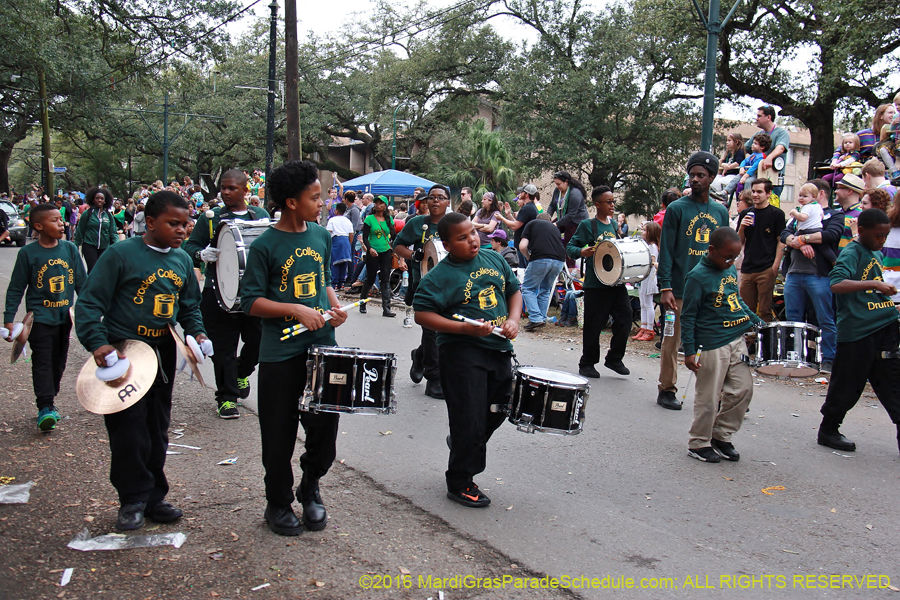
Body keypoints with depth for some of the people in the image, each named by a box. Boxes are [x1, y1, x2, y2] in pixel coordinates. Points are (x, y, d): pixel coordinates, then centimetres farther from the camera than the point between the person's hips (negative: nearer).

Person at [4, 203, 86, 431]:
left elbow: (81, 283, 8)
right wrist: (9, 319, -5)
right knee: (42, 361, -7)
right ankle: (45, 407, -7)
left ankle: (49, 400, 25)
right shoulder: (28, 253, -7)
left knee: (59, 362, 11)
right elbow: (15, 289, -2)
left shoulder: (70, 249, 1)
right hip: (40, 318, -4)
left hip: (65, 317, 4)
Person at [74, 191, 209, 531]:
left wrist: (197, 333, 1)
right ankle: (133, 500, 12)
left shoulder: (182, 260, 8)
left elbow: (189, 306, 18)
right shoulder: (121, 254, -11)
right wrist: (97, 343, -22)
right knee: (129, 430, -4)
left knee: (157, 429, 13)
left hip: (164, 352, 6)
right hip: (122, 353, -6)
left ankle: (153, 497, 25)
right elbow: (89, 303, -11)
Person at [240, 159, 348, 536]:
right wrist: (297, 310, -20)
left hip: (323, 346, 4)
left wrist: (334, 307, 1)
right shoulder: (265, 246, -9)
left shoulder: (321, 235, 8)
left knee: (325, 424, 9)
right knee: (279, 434, 7)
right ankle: (278, 503, 28)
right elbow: (251, 301, -9)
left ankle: (310, 489, 34)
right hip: (281, 353, -4)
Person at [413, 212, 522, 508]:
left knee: (499, 410, 19)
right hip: (462, 352, -7)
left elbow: (514, 291, 19)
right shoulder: (439, 276, -11)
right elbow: (422, 314, -16)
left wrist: (513, 320, 0)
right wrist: (465, 328, -22)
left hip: (499, 348, 7)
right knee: (470, 421, -3)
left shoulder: (493, 258, 9)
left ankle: (463, 444, 46)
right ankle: (460, 483, 15)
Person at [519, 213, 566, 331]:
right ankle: (542, 319, 19)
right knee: (545, 290, 24)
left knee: (528, 288, 10)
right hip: (560, 261, 5)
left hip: (540, 259, -5)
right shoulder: (554, 227, 30)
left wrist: (530, 258, 21)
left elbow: (522, 246, 4)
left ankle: (536, 319, -4)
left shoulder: (532, 224, 17)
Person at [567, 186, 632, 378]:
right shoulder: (587, 225, -4)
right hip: (596, 283, -6)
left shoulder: (614, 224, 14)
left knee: (625, 317, 0)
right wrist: (582, 252, -25)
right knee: (594, 325, 1)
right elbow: (570, 247, -6)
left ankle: (614, 358, 18)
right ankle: (587, 364, 16)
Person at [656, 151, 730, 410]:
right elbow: (666, 250, -5)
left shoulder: (720, 211, 13)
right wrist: (665, 287, -13)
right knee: (673, 341, 1)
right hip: (681, 289, -4)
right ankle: (667, 390, 14)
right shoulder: (677, 209, 0)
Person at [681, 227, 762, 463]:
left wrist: (756, 321, 15)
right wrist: (689, 351, -15)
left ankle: (721, 436, 24)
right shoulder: (698, 277, -14)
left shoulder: (731, 270, 9)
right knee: (708, 398, 1)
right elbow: (688, 317, -13)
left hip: (738, 340, 8)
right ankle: (698, 444, 17)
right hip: (712, 346, -8)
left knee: (742, 390, 9)